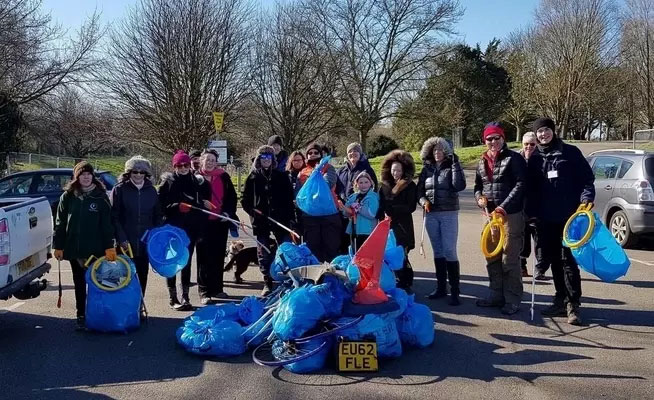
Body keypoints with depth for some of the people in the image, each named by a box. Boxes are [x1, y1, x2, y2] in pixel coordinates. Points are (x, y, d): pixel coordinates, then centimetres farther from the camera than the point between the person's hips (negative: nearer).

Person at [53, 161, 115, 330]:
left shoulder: (101, 197, -2)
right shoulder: (68, 196, 3)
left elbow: (107, 223, -3)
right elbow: (60, 222, 5)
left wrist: (109, 246, -9)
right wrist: (58, 246, 1)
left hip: (96, 248, -2)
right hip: (74, 249, 2)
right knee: (79, 283, 11)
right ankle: (81, 316, 20)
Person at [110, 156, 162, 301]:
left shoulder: (151, 190, 8)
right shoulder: (119, 189, -2)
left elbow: (158, 217, 12)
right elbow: (114, 217, -5)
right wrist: (122, 239, -13)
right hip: (126, 243, -3)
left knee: (142, 277, 9)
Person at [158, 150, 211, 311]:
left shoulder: (196, 182, 9)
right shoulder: (167, 182, -2)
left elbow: (204, 201, 20)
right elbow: (160, 204, -9)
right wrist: (177, 206, -21)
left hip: (191, 228, 4)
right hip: (173, 228, -3)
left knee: (187, 262, 9)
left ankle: (185, 297, 16)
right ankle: (173, 299, 11)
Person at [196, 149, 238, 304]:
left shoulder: (223, 177, 6)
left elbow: (232, 197, 8)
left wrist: (228, 212, -3)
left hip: (220, 222, 3)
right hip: (203, 222, -3)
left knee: (219, 256, 11)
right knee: (204, 257, -1)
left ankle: (216, 288, 24)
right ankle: (204, 291, 4)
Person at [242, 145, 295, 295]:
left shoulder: (281, 176, 6)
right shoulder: (253, 177, 6)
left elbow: (289, 198, 4)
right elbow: (245, 200, 7)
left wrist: (289, 216, -5)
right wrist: (253, 211, -9)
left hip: (280, 220, 0)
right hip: (261, 221, 1)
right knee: (264, 254, 6)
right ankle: (267, 284, 15)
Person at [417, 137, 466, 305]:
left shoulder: (451, 167, -3)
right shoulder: (427, 169, 8)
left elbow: (460, 186, -18)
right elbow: (419, 190, 12)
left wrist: (455, 163, -20)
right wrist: (423, 201, -8)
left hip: (448, 214, -4)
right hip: (431, 215, 4)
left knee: (449, 251, -7)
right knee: (437, 252, 11)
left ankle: (455, 291, -1)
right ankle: (441, 287, 20)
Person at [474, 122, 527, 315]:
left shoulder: (514, 159, -6)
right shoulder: (482, 162, 13)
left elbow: (520, 184, -15)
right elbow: (478, 185, 23)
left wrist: (503, 207, -23)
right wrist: (479, 198, 0)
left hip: (511, 215, -7)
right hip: (491, 214, 7)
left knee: (510, 260, -4)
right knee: (492, 258, 14)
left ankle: (512, 300, 6)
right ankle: (496, 295, 26)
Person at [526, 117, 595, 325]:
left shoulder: (570, 152, 1)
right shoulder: (534, 159, 10)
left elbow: (587, 179, 1)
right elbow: (531, 190, 12)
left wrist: (586, 198, -15)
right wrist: (531, 213, 6)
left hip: (568, 216, -4)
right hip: (545, 219, 4)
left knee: (568, 260, -6)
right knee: (554, 261, 10)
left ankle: (573, 305, -1)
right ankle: (561, 300, 19)